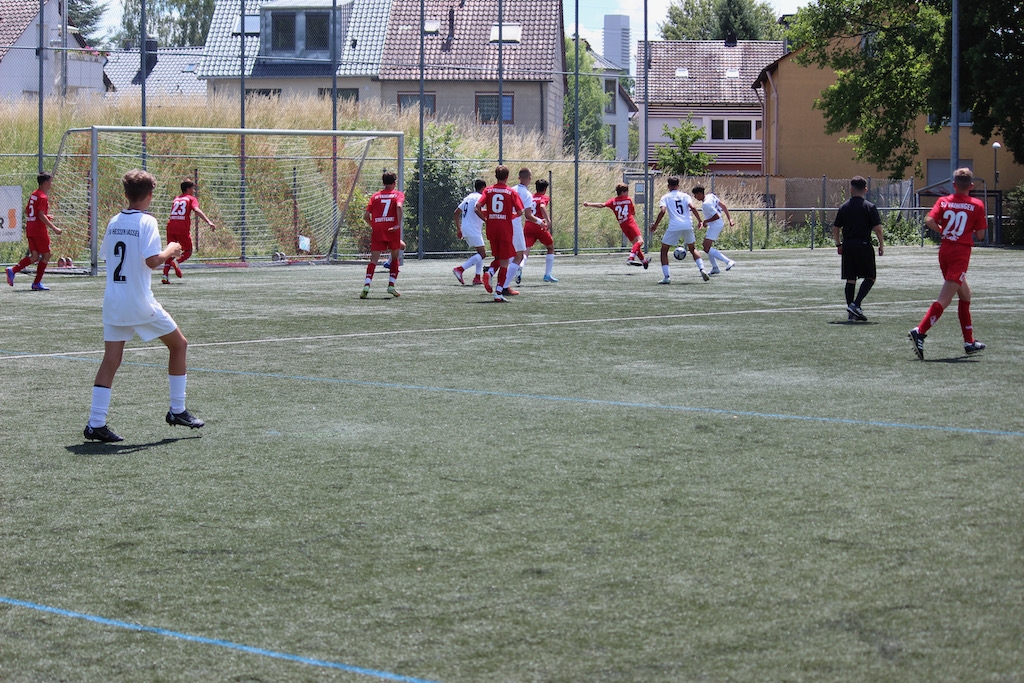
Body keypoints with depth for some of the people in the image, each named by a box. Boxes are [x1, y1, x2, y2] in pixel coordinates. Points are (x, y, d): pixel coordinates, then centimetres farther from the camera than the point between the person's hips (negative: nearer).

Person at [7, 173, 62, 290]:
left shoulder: (33, 195, 13)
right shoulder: (43, 197, -14)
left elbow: (26, 211, 22)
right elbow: (41, 216, -23)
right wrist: (54, 228, -22)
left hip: (30, 230, 8)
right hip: (39, 230, -8)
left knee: (35, 256, 9)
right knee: (46, 255, 3)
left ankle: (13, 270, -9)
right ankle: (37, 283, 3)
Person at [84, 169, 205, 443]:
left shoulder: (114, 222, 8)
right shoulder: (146, 222, -11)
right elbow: (152, 261, -21)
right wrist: (171, 250, -3)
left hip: (112, 300, 6)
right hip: (140, 302, -6)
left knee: (111, 359, 4)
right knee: (179, 344, 12)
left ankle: (95, 423, -4)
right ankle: (177, 410, 15)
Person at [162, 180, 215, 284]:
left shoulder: (176, 199, 24)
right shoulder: (191, 198, 6)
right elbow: (197, 210, -10)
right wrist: (209, 222, -21)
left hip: (171, 227, 5)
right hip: (183, 229, -5)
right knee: (188, 251, 11)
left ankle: (165, 275, -2)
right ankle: (177, 261, -19)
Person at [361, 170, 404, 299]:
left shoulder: (375, 196, 14)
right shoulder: (398, 194, 7)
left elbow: (366, 216, 9)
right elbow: (399, 206, -16)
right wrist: (399, 224, -19)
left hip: (377, 230, 2)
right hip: (392, 230, -2)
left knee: (373, 259, -2)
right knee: (395, 258, 16)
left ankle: (366, 285, -20)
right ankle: (391, 285, 10)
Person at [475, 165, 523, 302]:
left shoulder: (488, 190, 4)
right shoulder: (511, 192, -2)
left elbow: (478, 207, -7)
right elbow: (520, 211, -8)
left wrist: (485, 219, 7)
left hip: (491, 228, 3)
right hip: (506, 229, -3)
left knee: (498, 257, 22)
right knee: (504, 261, 1)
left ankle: (489, 273, -8)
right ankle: (499, 292, -5)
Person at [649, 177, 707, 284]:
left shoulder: (666, 197, 8)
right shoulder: (685, 196, 13)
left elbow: (662, 211, -8)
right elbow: (692, 208, -3)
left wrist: (655, 225, -1)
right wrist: (699, 220, 4)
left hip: (674, 227, -3)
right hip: (688, 226, 3)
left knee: (664, 250, 12)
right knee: (693, 249, 23)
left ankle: (666, 277, 0)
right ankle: (702, 269, 3)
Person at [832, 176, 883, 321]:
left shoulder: (844, 207, 6)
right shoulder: (869, 207, -4)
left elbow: (835, 228, 8)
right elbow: (877, 228, -9)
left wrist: (838, 244, 20)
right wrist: (881, 244, 3)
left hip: (847, 245, 4)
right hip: (864, 245, -4)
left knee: (850, 279, 8)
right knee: (870, 278, 5)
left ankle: (851, 312, 8)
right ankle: (856, 304, -12)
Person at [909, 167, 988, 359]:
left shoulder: (943, 201, 4)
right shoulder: (977, 205, -2)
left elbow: (929, 220, -10)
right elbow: (980, 235, -2)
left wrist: (943, 231, 7)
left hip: (944, 250, 5)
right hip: (961, 252, -5)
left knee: (965, 294, 20)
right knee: (945, 299, -11)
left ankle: (969, 341, 24)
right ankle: (920, 331, -28)